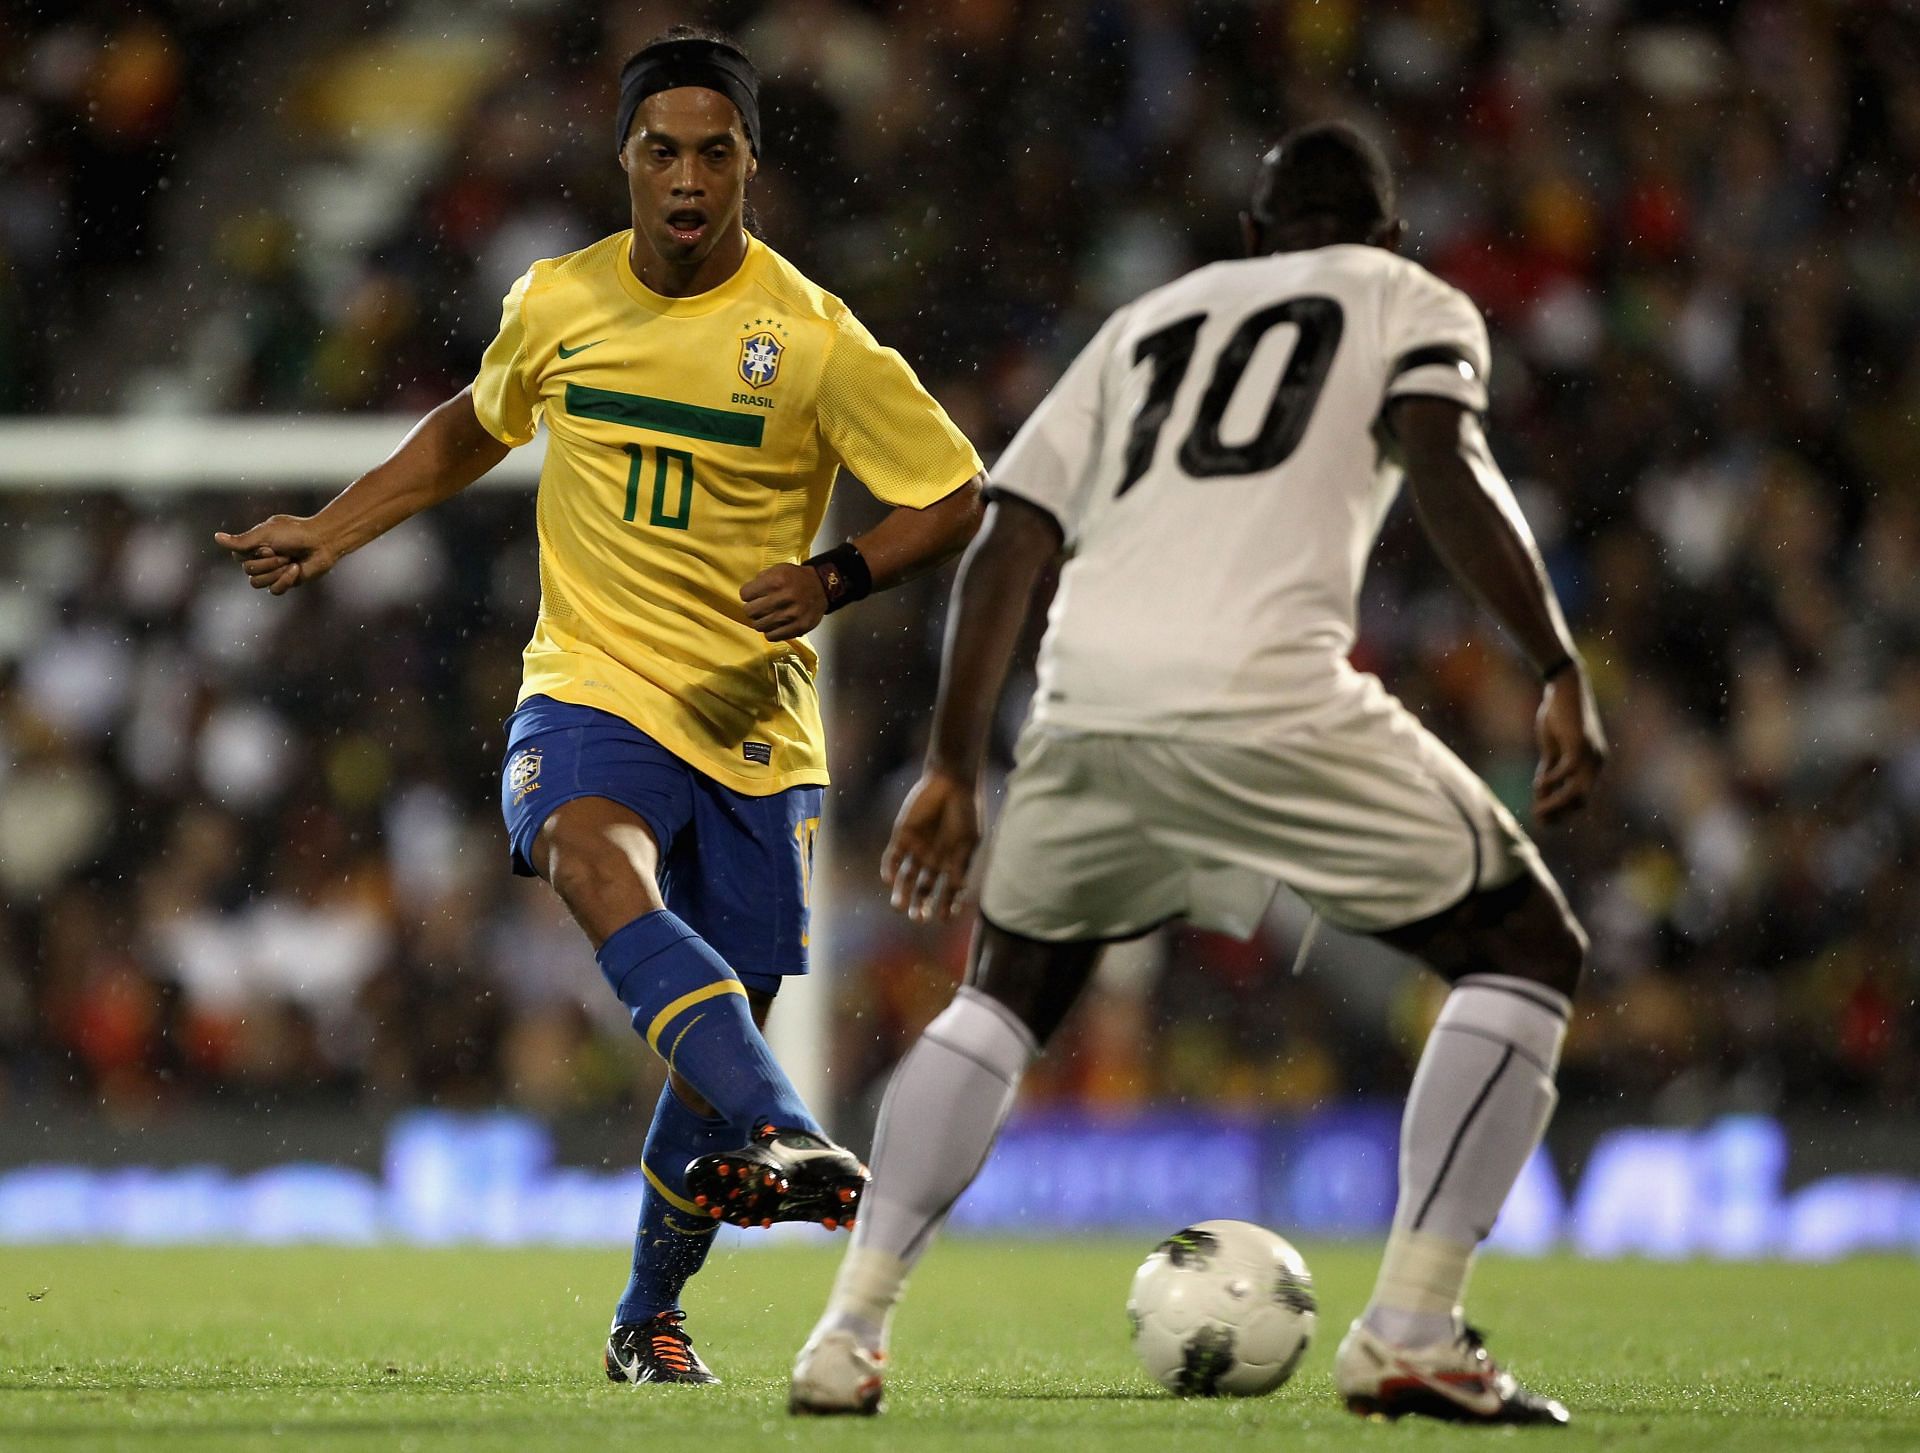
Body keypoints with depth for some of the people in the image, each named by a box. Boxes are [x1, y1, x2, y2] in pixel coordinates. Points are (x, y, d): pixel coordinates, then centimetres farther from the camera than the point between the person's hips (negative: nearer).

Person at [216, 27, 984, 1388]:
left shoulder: (814, 339, -7)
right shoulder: (557, 303, 3)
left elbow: (955, 496, -1)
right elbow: (473, 427, 25)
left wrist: (832, 581, -17)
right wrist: (329, 533, 20)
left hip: (755, 717, 0)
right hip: (593, 686, 0)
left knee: (729, 1024, 4)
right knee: (600, 865, -35)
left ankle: (650, 1315, 26)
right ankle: (780, 1138, -52)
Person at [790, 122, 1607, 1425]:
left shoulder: (1145, 326, 31)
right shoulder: (1412, 304, 19)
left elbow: (1005, 548, 23)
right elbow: (1446, 464, -3)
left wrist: (955, 767, 27)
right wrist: (1563, 672, -4)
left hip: (1086, 706, 5)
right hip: (1269, 703, -5)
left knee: (1008, 993, 29)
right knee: (1528, 951, 11)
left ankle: (850, 1335, 19)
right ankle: (1411, 1340, 0)